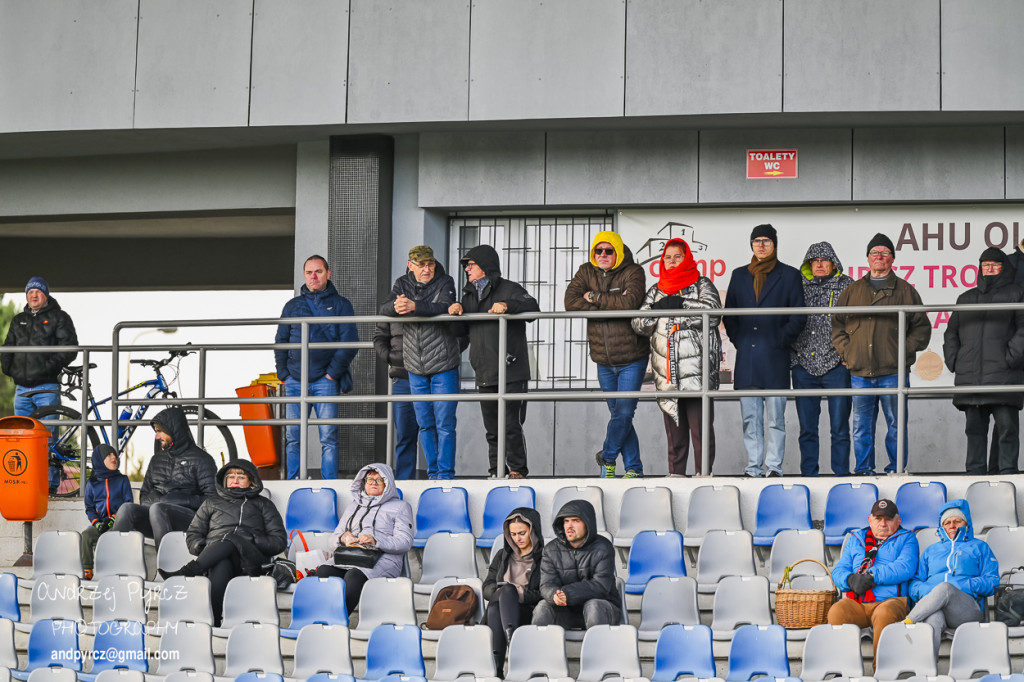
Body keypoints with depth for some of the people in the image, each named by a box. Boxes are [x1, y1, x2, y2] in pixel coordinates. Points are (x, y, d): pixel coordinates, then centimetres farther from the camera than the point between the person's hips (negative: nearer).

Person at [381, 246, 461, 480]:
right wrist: (396, 306, -31)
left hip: (443, 365, -4)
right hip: (415, 368, 4)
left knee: (444, 423, -6)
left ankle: (446, 474, -2)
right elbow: (384, 309, -7)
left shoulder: (445, 282, -4)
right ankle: (432, 474, 17)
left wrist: (413, 306, -38)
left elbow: (445, 307, -24)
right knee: (425, 424, 9)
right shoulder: (403, 284, 7)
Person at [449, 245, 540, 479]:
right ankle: (497, 472, 13)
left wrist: (508, 305, -28)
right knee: (492, 429, 8)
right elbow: (461, 331, 19)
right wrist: (456, 312, 0)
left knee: (511, 426, -9)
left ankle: (517, 470, -1)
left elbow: (533, 308, -15)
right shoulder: (469, 295, 20)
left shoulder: (509, 289, 0)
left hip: (512, 372, -7)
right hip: (485, 374, 7)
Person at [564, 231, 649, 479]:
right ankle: (634, 468, 15)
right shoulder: (586, 272, 5)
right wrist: (609, 306, -17)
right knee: (619, 414, 8)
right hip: (604, 362, 4)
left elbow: (629, 303, -26)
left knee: (624, 412, -8)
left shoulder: (633, 273, -7)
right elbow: (571, 301, -10)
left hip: (632, 358, -4)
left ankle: (607, 457, 15)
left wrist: (594, 298, -16)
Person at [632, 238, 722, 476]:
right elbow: (639, 324, 12)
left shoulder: (702, 285, 6)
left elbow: (713, 313, -11)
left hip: (697, 370, -5)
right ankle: (675, 472, 12)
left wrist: (681, 304, -13)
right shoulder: (656, 291, 19)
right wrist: (657, 308, -6)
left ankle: (703, 472, -4)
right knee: (674, 427, 7)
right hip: (667, 372, 5)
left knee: (700, 425, -8)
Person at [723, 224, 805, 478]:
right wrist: (738, 341, 7)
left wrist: (782, 341, -5)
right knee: (750, 418, 3)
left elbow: (798, 316, 2)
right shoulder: (740, 275, 16)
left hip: (775, 358, -3)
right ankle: (754, 468, 6)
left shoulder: (789, 275, 5)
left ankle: (773, 466, -1)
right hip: (746, 359, 3)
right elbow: (729, 314, 18)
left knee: (775, 417, -4)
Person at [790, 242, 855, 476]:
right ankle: (808, 474, 10)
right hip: (804, 365, 3)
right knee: (807, 427, 5)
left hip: (837, 365, -3)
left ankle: (841, 473, 3)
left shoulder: (846, 286, 5)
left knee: (839, 426, -2)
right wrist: (791, 356, 7)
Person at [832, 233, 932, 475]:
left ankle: (896, 469, 6)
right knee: (862, 425, 3)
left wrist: (905, 349, -5)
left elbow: (921, 327, 7)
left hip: (893, 371, -2)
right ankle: (863, 469, 9)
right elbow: (837, 325, 16)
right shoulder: (853, 291, 15)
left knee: (896, 423, -1)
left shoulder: (905, 291, 9)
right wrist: (846, 351, 2)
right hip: (860, 371, 2)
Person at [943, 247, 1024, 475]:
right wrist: (952, 359, 10)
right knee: (974, 428, 5)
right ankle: (975, 473, 7)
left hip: (1003, 374, -5)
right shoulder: (966, 298, 24)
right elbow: (951, 332, 25)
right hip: (970, 376, 5)